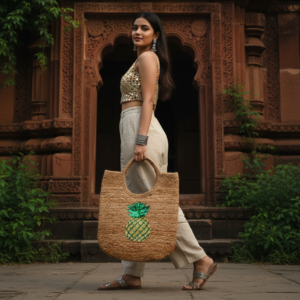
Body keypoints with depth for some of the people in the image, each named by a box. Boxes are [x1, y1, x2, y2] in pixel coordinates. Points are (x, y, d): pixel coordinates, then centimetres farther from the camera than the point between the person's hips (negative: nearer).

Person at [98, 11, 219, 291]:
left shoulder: (147, 57, -3)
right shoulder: (144, 60, 26)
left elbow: (148, 101, -13)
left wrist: (140, 141, -21)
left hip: (138, 127, -10)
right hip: (137, 130, 10)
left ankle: (200, 260, -3)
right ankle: (132, 275, 8)